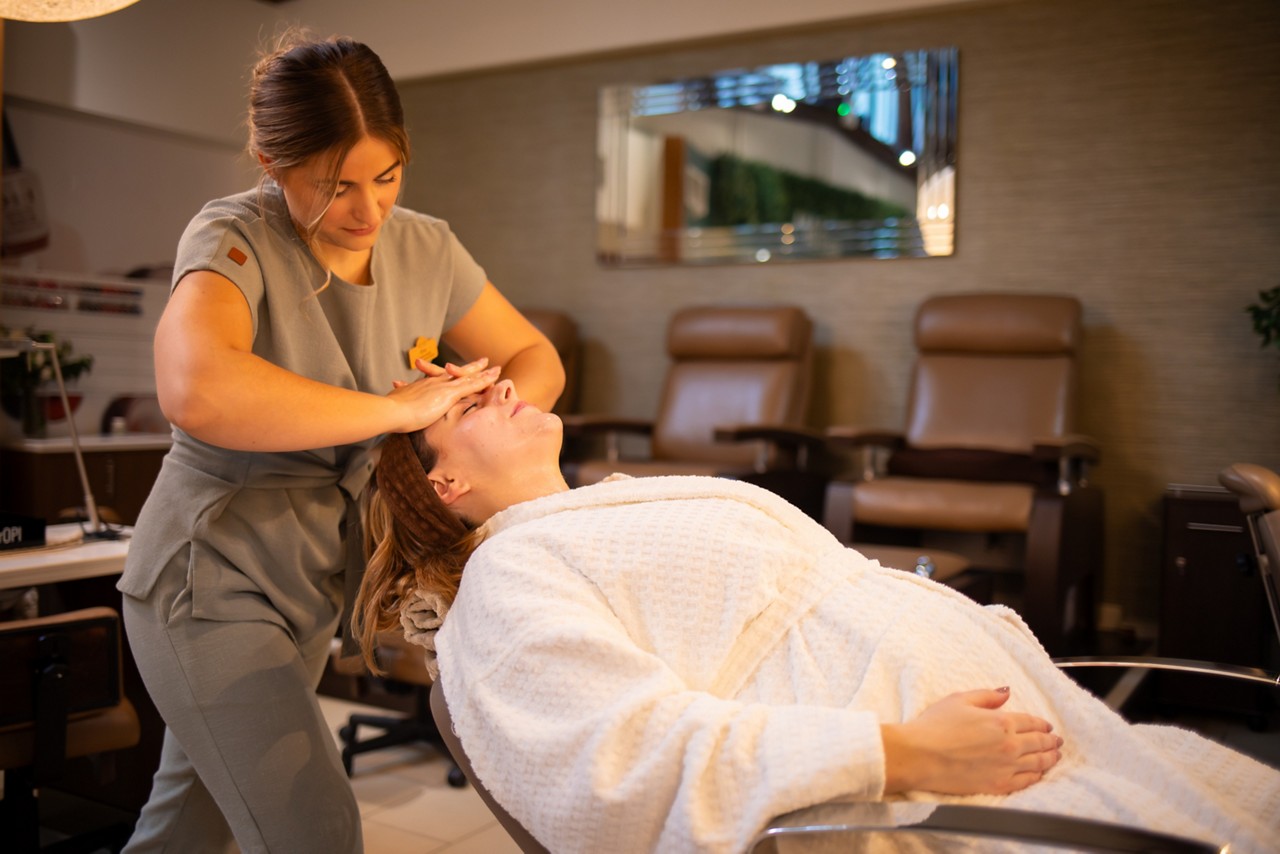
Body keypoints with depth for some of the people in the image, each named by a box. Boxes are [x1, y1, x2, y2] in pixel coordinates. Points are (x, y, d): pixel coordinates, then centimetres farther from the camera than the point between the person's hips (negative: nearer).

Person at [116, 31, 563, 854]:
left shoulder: (424, 247, -4)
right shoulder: (235, 239, -21)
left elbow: (535, 357, 5)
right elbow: (197, 393, -41)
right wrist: (399, 407, -34)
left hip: (312, 586, 6)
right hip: (211, 580, -6)